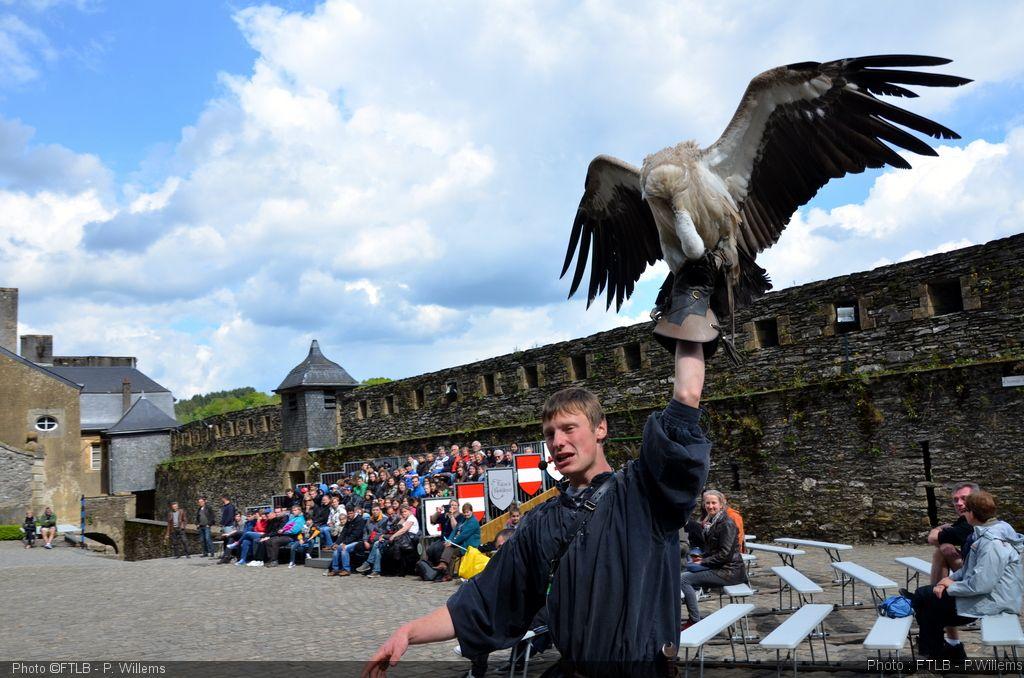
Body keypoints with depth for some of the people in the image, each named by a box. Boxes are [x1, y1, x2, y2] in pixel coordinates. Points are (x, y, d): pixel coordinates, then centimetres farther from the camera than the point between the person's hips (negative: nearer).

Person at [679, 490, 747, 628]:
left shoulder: (727, 524, -15)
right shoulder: (711, 521, 13)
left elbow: (725, 554, -19)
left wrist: (703, 562, -13)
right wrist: (702, 557, 5)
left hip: (729, 571, -9)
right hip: (718, 567, 9)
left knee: (684, 579, -15)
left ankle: (695, 621, -7)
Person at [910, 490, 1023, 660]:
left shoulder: (992, 543, -26)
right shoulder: (986, 533, 7)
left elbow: (981, 584, -30)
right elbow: (972, 568, 17)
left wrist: (951, 587, -15)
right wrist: (951, 579, 2)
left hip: (991, 601, -10)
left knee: (922, 597, -3)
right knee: (923, 594, 9)